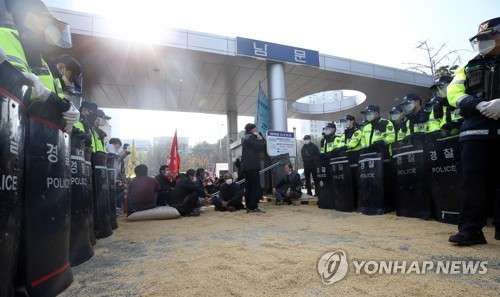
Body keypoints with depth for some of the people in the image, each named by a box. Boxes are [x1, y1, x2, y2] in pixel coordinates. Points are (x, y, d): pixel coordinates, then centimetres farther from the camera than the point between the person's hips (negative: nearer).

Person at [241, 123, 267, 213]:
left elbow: (261, 149, 24)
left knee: (248, 187, 7)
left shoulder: (246, 138, 24)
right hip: (252, 166, -9)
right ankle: (254, 207, -8)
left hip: (246, 166, 10)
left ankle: (249, 207, 9)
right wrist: (261, 140, 2)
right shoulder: (251, 137, -6)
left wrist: (260, 141, 9)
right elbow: (260, 147, -15)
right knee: (256, 187, -7)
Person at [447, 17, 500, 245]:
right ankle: (470, 229, -5)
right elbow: (454, 94, 4)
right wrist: (480, 105, -13)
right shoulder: (468, 68, 19)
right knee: (472, 178, -7)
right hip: (475, 130, 1)